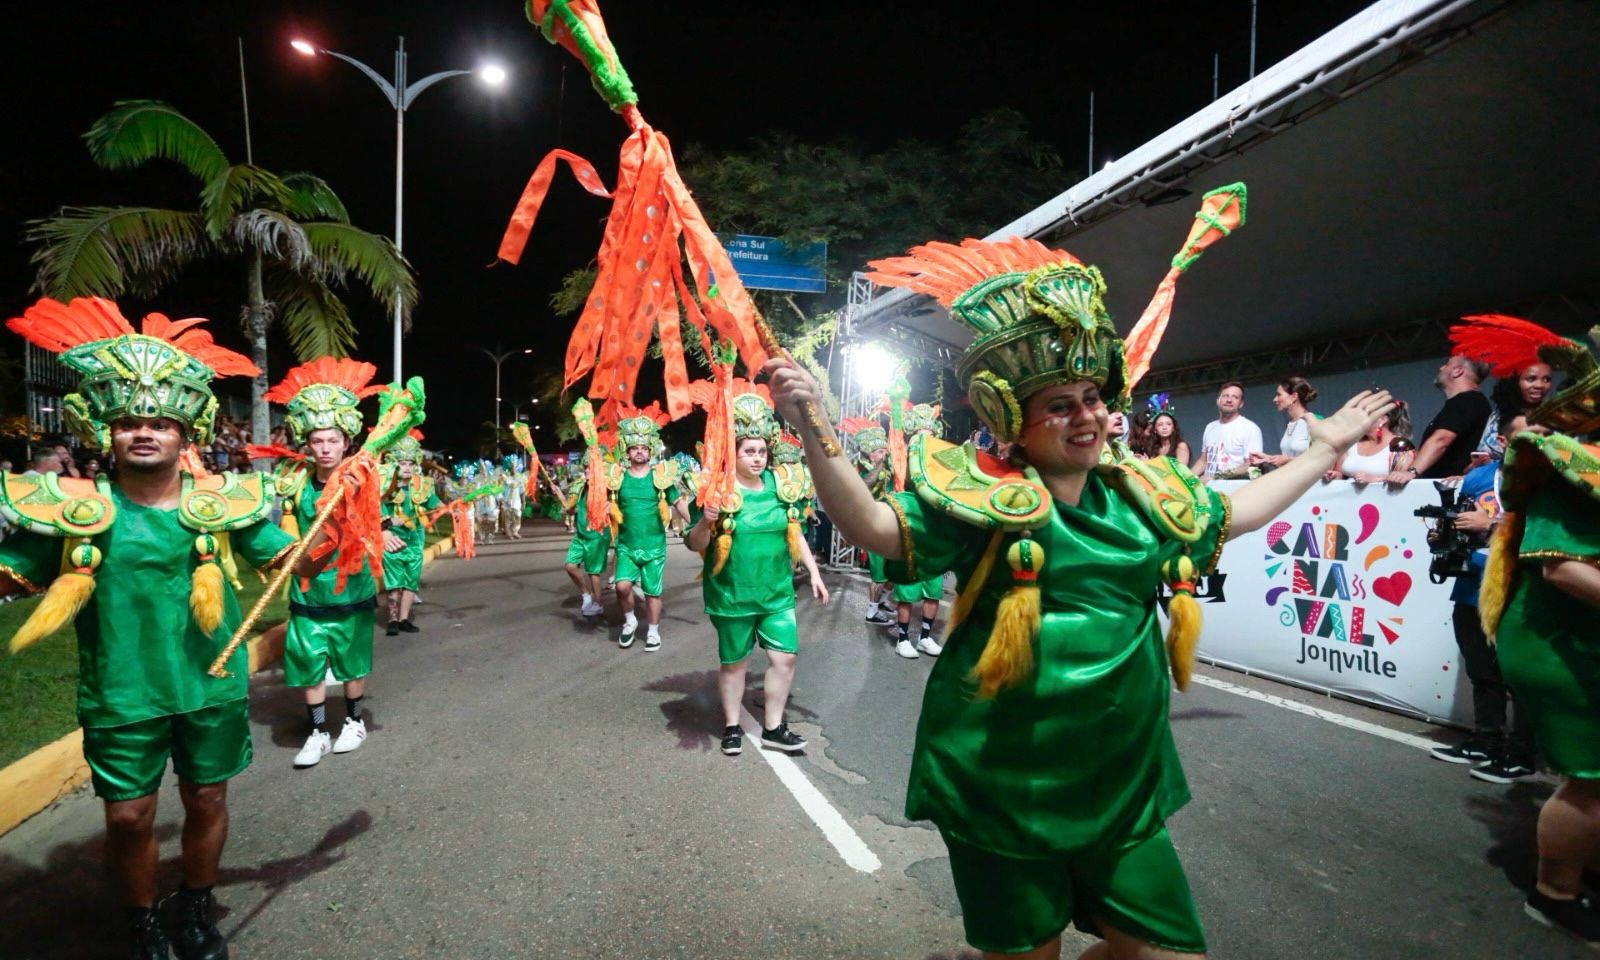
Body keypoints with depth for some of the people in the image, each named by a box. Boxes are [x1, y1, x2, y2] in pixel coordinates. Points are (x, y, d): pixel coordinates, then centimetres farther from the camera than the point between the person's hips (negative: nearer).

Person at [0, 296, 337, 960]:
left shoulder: (221, 502, -6)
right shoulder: (75, 507, -8)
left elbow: (293, 563, -1)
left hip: (212, 686, 1)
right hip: (121, 695, 0)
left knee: (206, 802, 15)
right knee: (128, 817, 9)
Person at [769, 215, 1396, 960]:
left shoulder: (1138, 495, 7)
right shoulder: (983, 499, -11)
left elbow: (1236, 513, 24)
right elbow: (877, 527, -22)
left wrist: (1324, 447, 30)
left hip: (1122, 789, 6)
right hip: (1004, 793, -5)